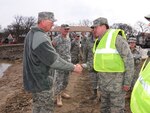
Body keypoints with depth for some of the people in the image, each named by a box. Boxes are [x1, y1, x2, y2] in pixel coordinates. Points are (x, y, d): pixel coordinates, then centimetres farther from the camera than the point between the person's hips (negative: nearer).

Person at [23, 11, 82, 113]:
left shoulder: (31, 34, 5)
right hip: (42, 82, -10)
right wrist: (74, 68, -17)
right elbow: (55, 61, -25)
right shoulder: (41, 38, -27)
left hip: (34, 79, 10)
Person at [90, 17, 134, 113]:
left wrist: (127, 82, -18)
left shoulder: (116, 37, -17)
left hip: (117, 79, -8)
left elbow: (129, 59, -18)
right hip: (104, 79, 9)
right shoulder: (99, 41, 10)